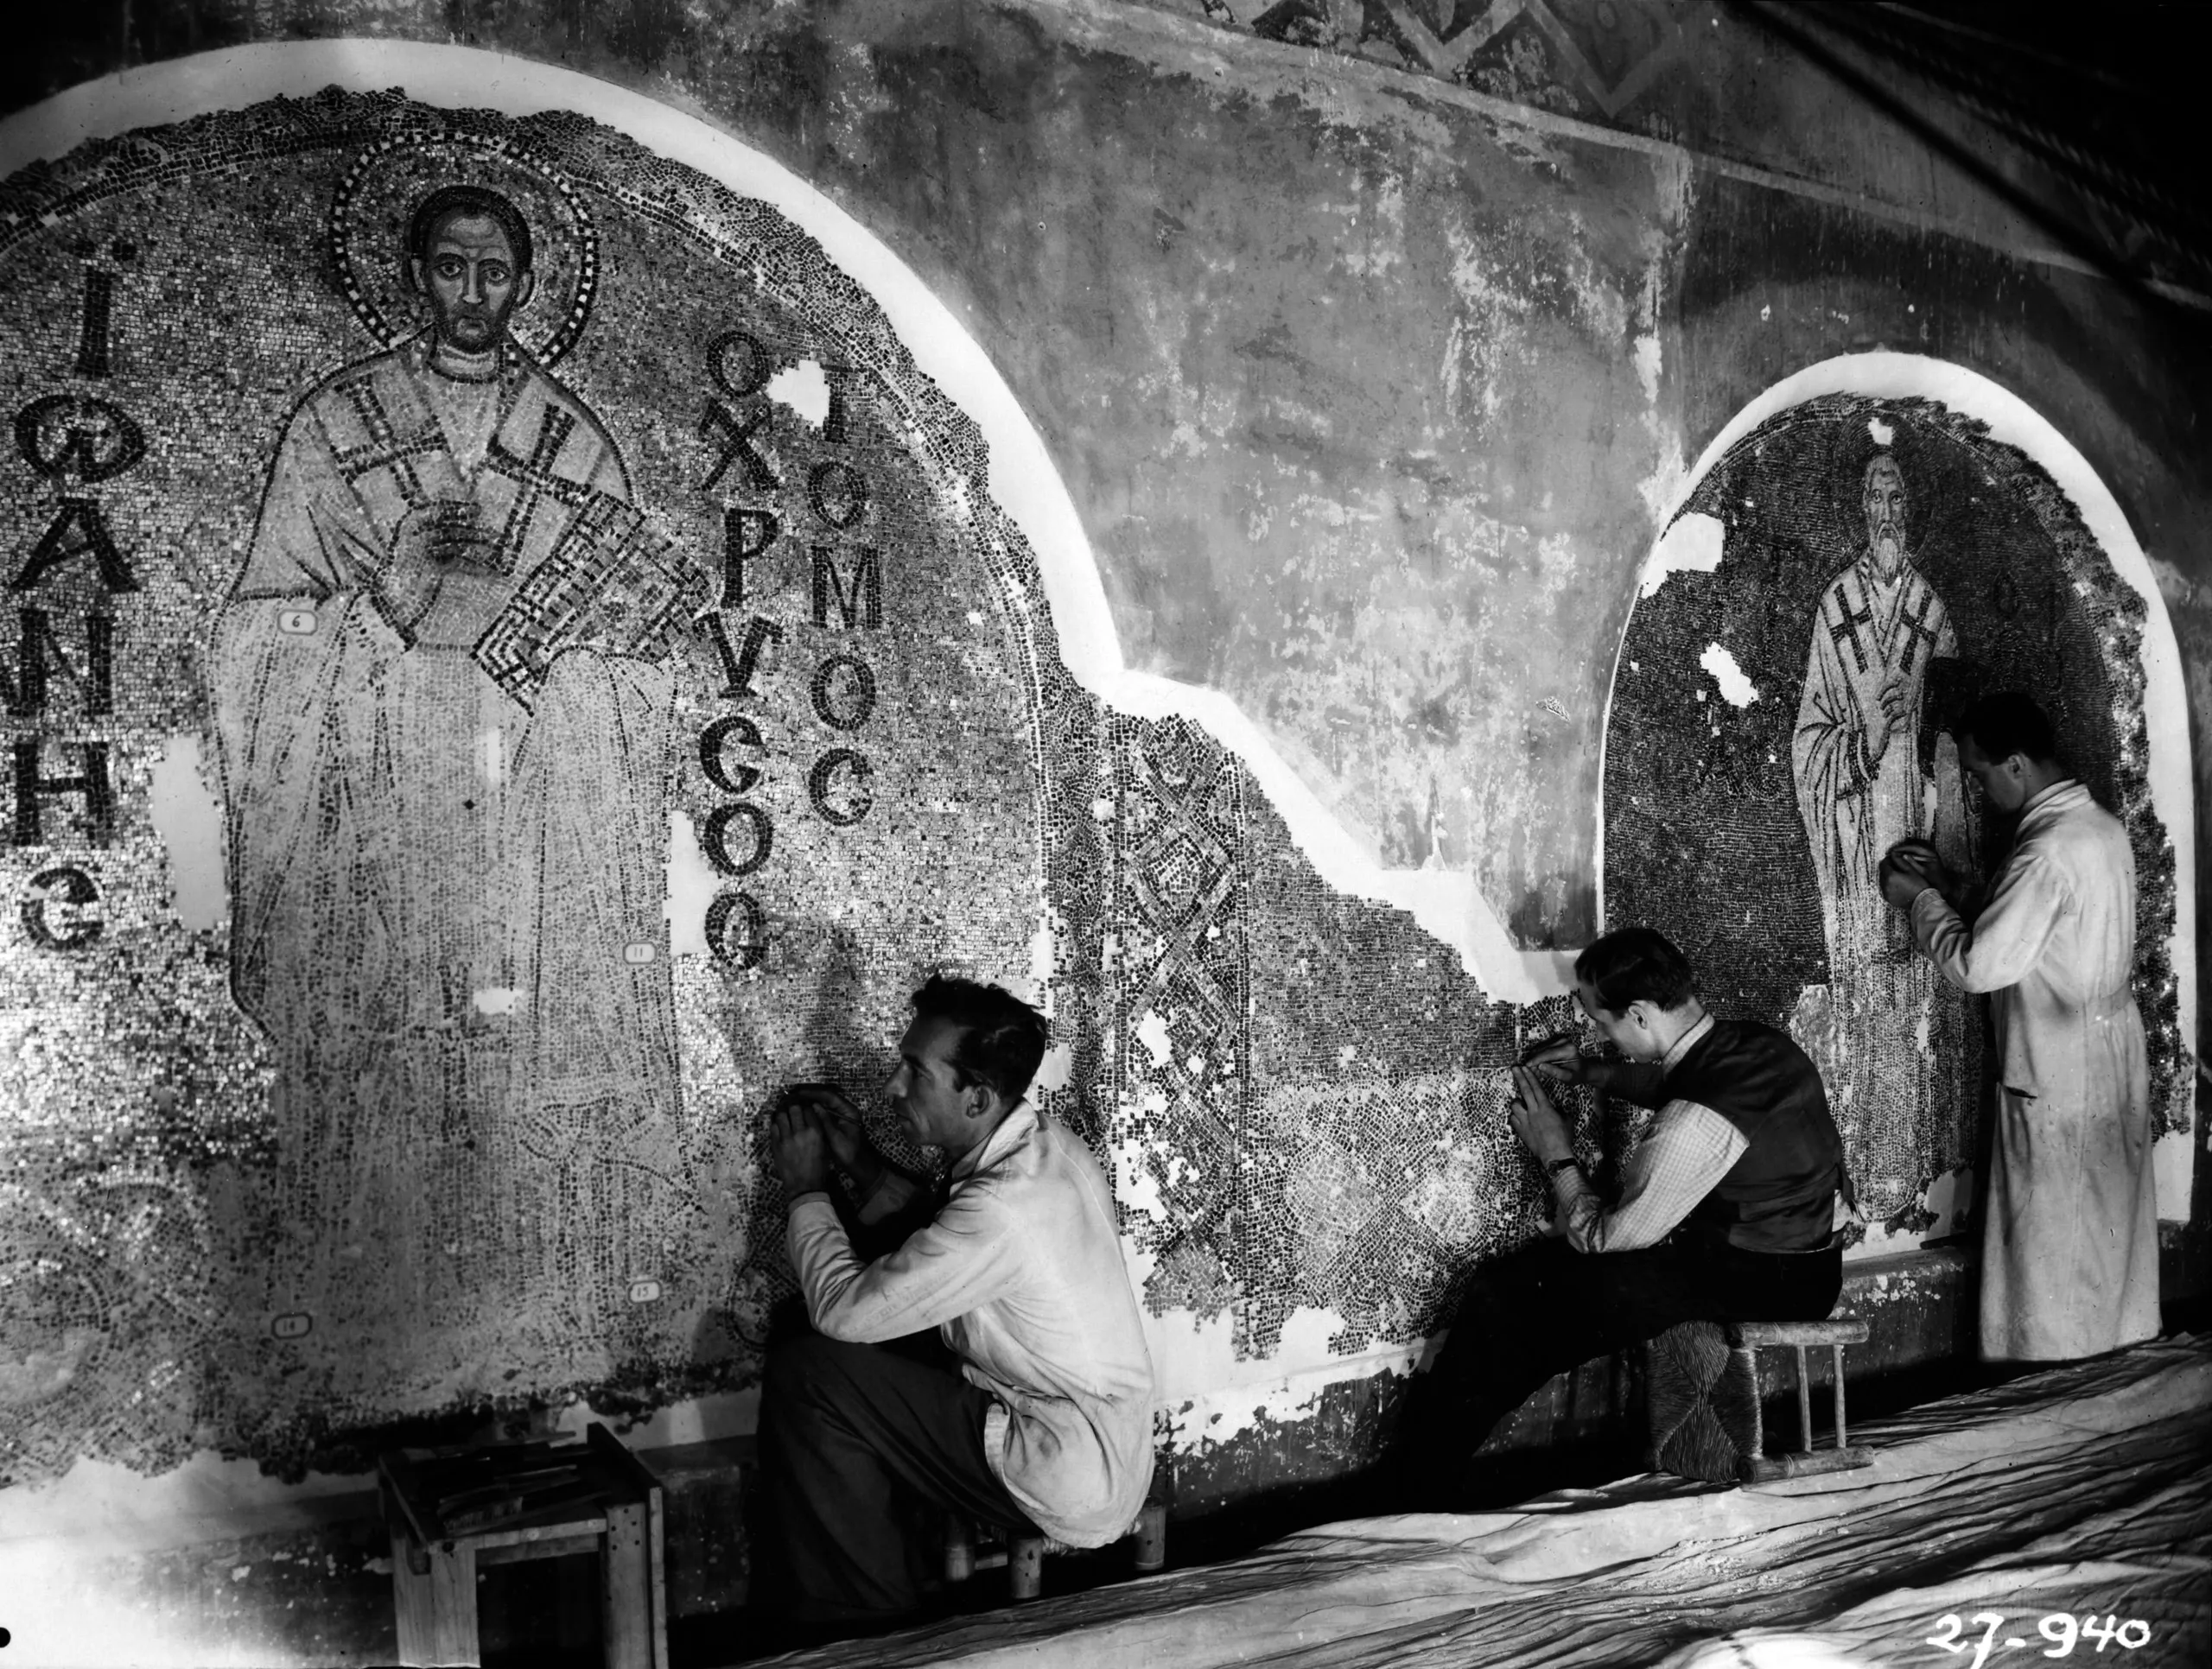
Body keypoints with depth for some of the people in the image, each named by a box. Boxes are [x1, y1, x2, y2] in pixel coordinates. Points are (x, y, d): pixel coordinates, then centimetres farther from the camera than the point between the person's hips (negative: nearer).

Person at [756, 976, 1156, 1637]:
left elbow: (842, 1309, -20)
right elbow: (942, 1243, 16)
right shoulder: (1044, 1146, 0)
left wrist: (806, 1188, -6)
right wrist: (863, 1165, 6)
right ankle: (896, 1571, 23)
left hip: (1070, 1482, -9)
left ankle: (860, 1618, 4)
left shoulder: (1004, 1204, -29)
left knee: (803, 1371, -12)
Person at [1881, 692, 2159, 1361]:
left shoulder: (2049, 850, -24)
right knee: (2113, 1228, 19)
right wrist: (1949, 885, 9)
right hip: (2115, 1062, 9)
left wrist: (1920, 901, -9)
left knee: (2053, 1247, 4)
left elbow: (1979, 964, -23)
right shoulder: (2102, 826, 5)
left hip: (2059, 1079, -9)